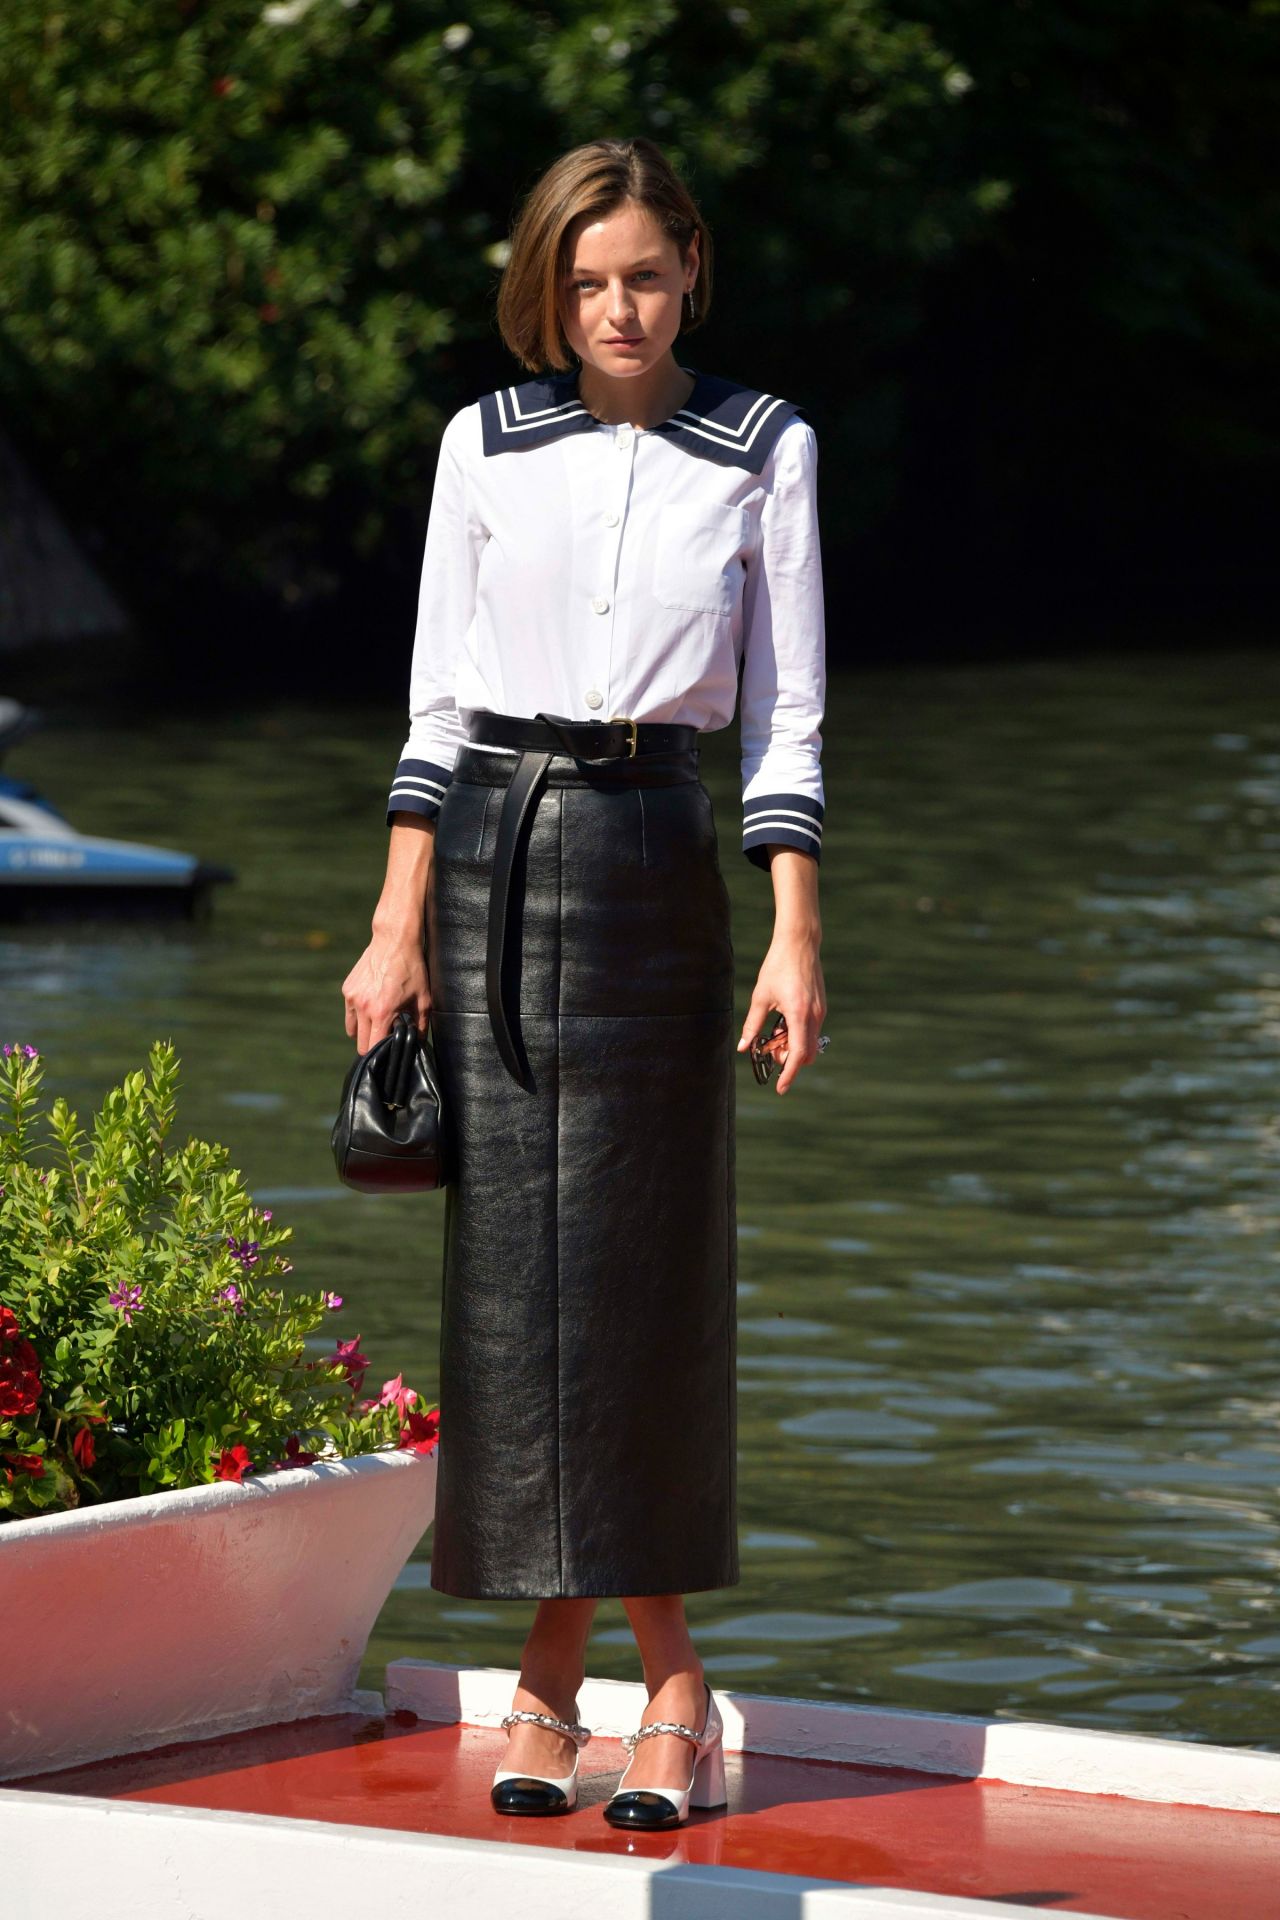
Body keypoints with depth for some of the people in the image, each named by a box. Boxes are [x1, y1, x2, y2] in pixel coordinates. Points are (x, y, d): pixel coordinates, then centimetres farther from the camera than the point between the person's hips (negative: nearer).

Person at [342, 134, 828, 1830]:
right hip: (486, 854, 1)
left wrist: (796, 939, -5)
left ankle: (673, 1684, 5)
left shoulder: (764, 452, 4)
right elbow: (436, 701, 7)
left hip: (652, 866, -1)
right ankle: (551, 1675, 6)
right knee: (509, 1264, 0)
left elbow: (786, 716, 2)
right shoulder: (484, 446, 6)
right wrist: (397, 926, 1)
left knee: (644, 1268, -3)